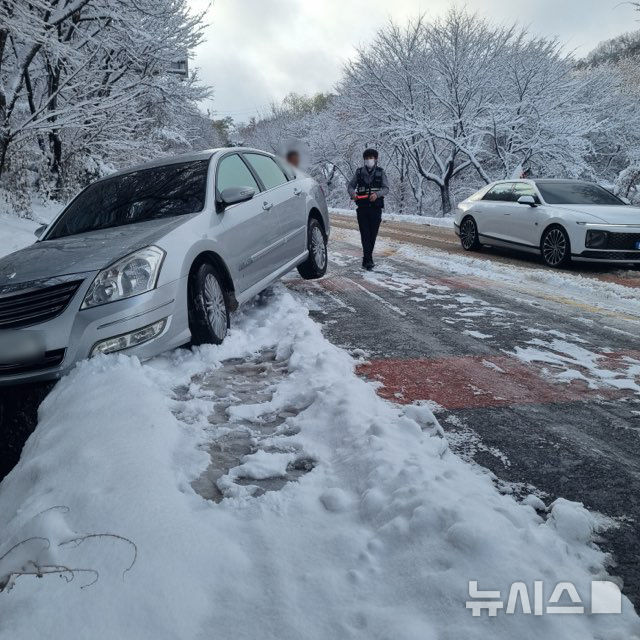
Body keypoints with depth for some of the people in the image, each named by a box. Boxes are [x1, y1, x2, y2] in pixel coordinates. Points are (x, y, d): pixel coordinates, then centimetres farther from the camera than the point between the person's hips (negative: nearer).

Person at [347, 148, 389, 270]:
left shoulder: (380, 172, 6)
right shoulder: (359, 172, 9)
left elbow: (386, 189, -2)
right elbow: (350, 186, 8)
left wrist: (377, 194, -22)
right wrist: (352, 193, -15)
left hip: (376, 208, 0)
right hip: (362, 208, 0)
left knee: (373, 234, 4)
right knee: (365, 234, -8)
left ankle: (366, 259, 17)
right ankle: (368, 260, -11)